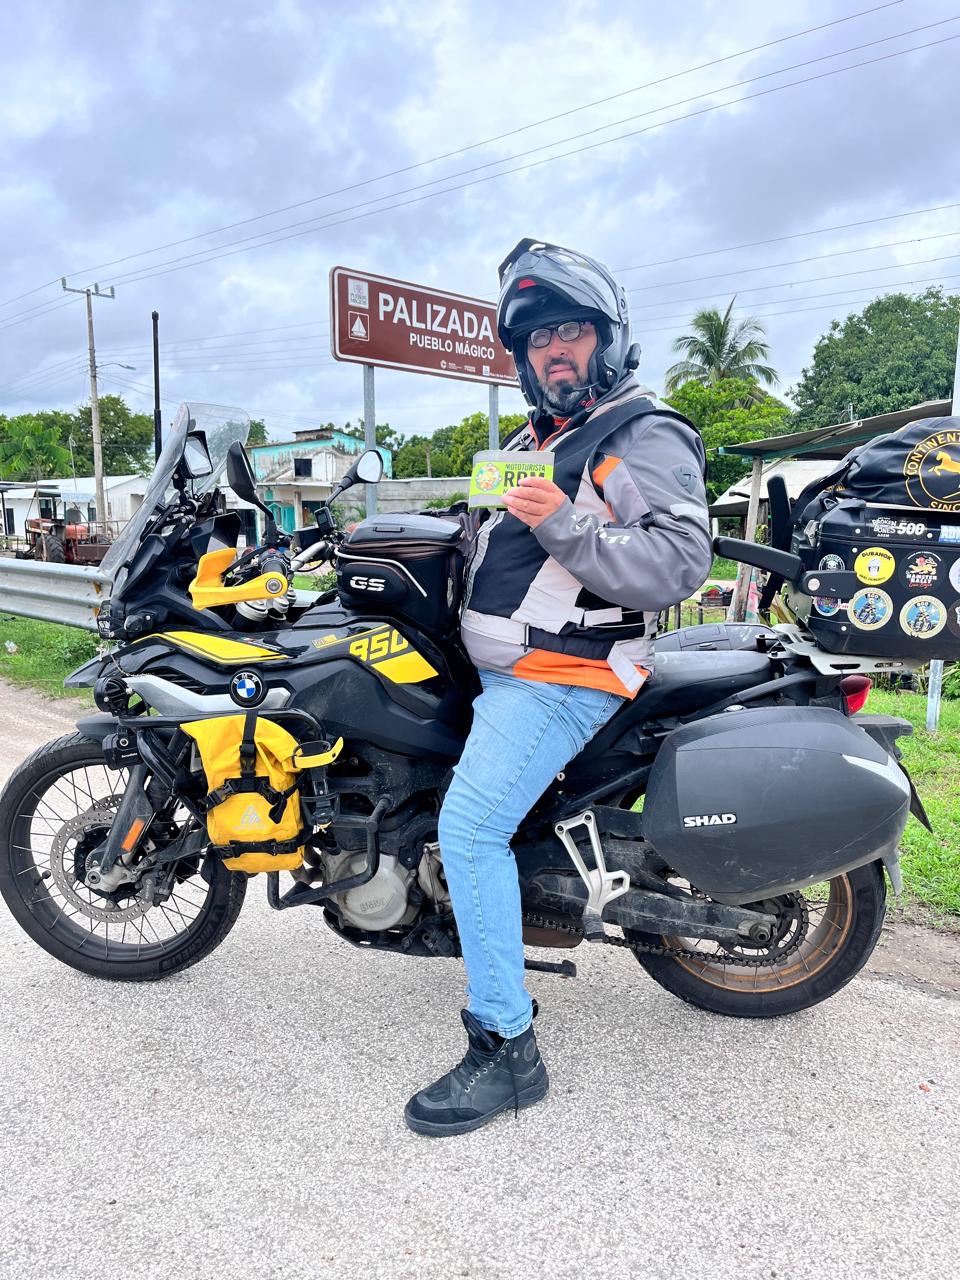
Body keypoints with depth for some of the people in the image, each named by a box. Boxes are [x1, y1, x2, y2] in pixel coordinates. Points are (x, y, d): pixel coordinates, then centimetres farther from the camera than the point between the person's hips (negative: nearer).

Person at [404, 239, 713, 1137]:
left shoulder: (648, 438, -8)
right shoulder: (531, 441, 20)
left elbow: (680, 562, -21)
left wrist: (564, 524, -30)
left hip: (561, 676, -10)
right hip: (500, 663, 10)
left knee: (470, 828, -21)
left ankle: (505, 1047, -8)